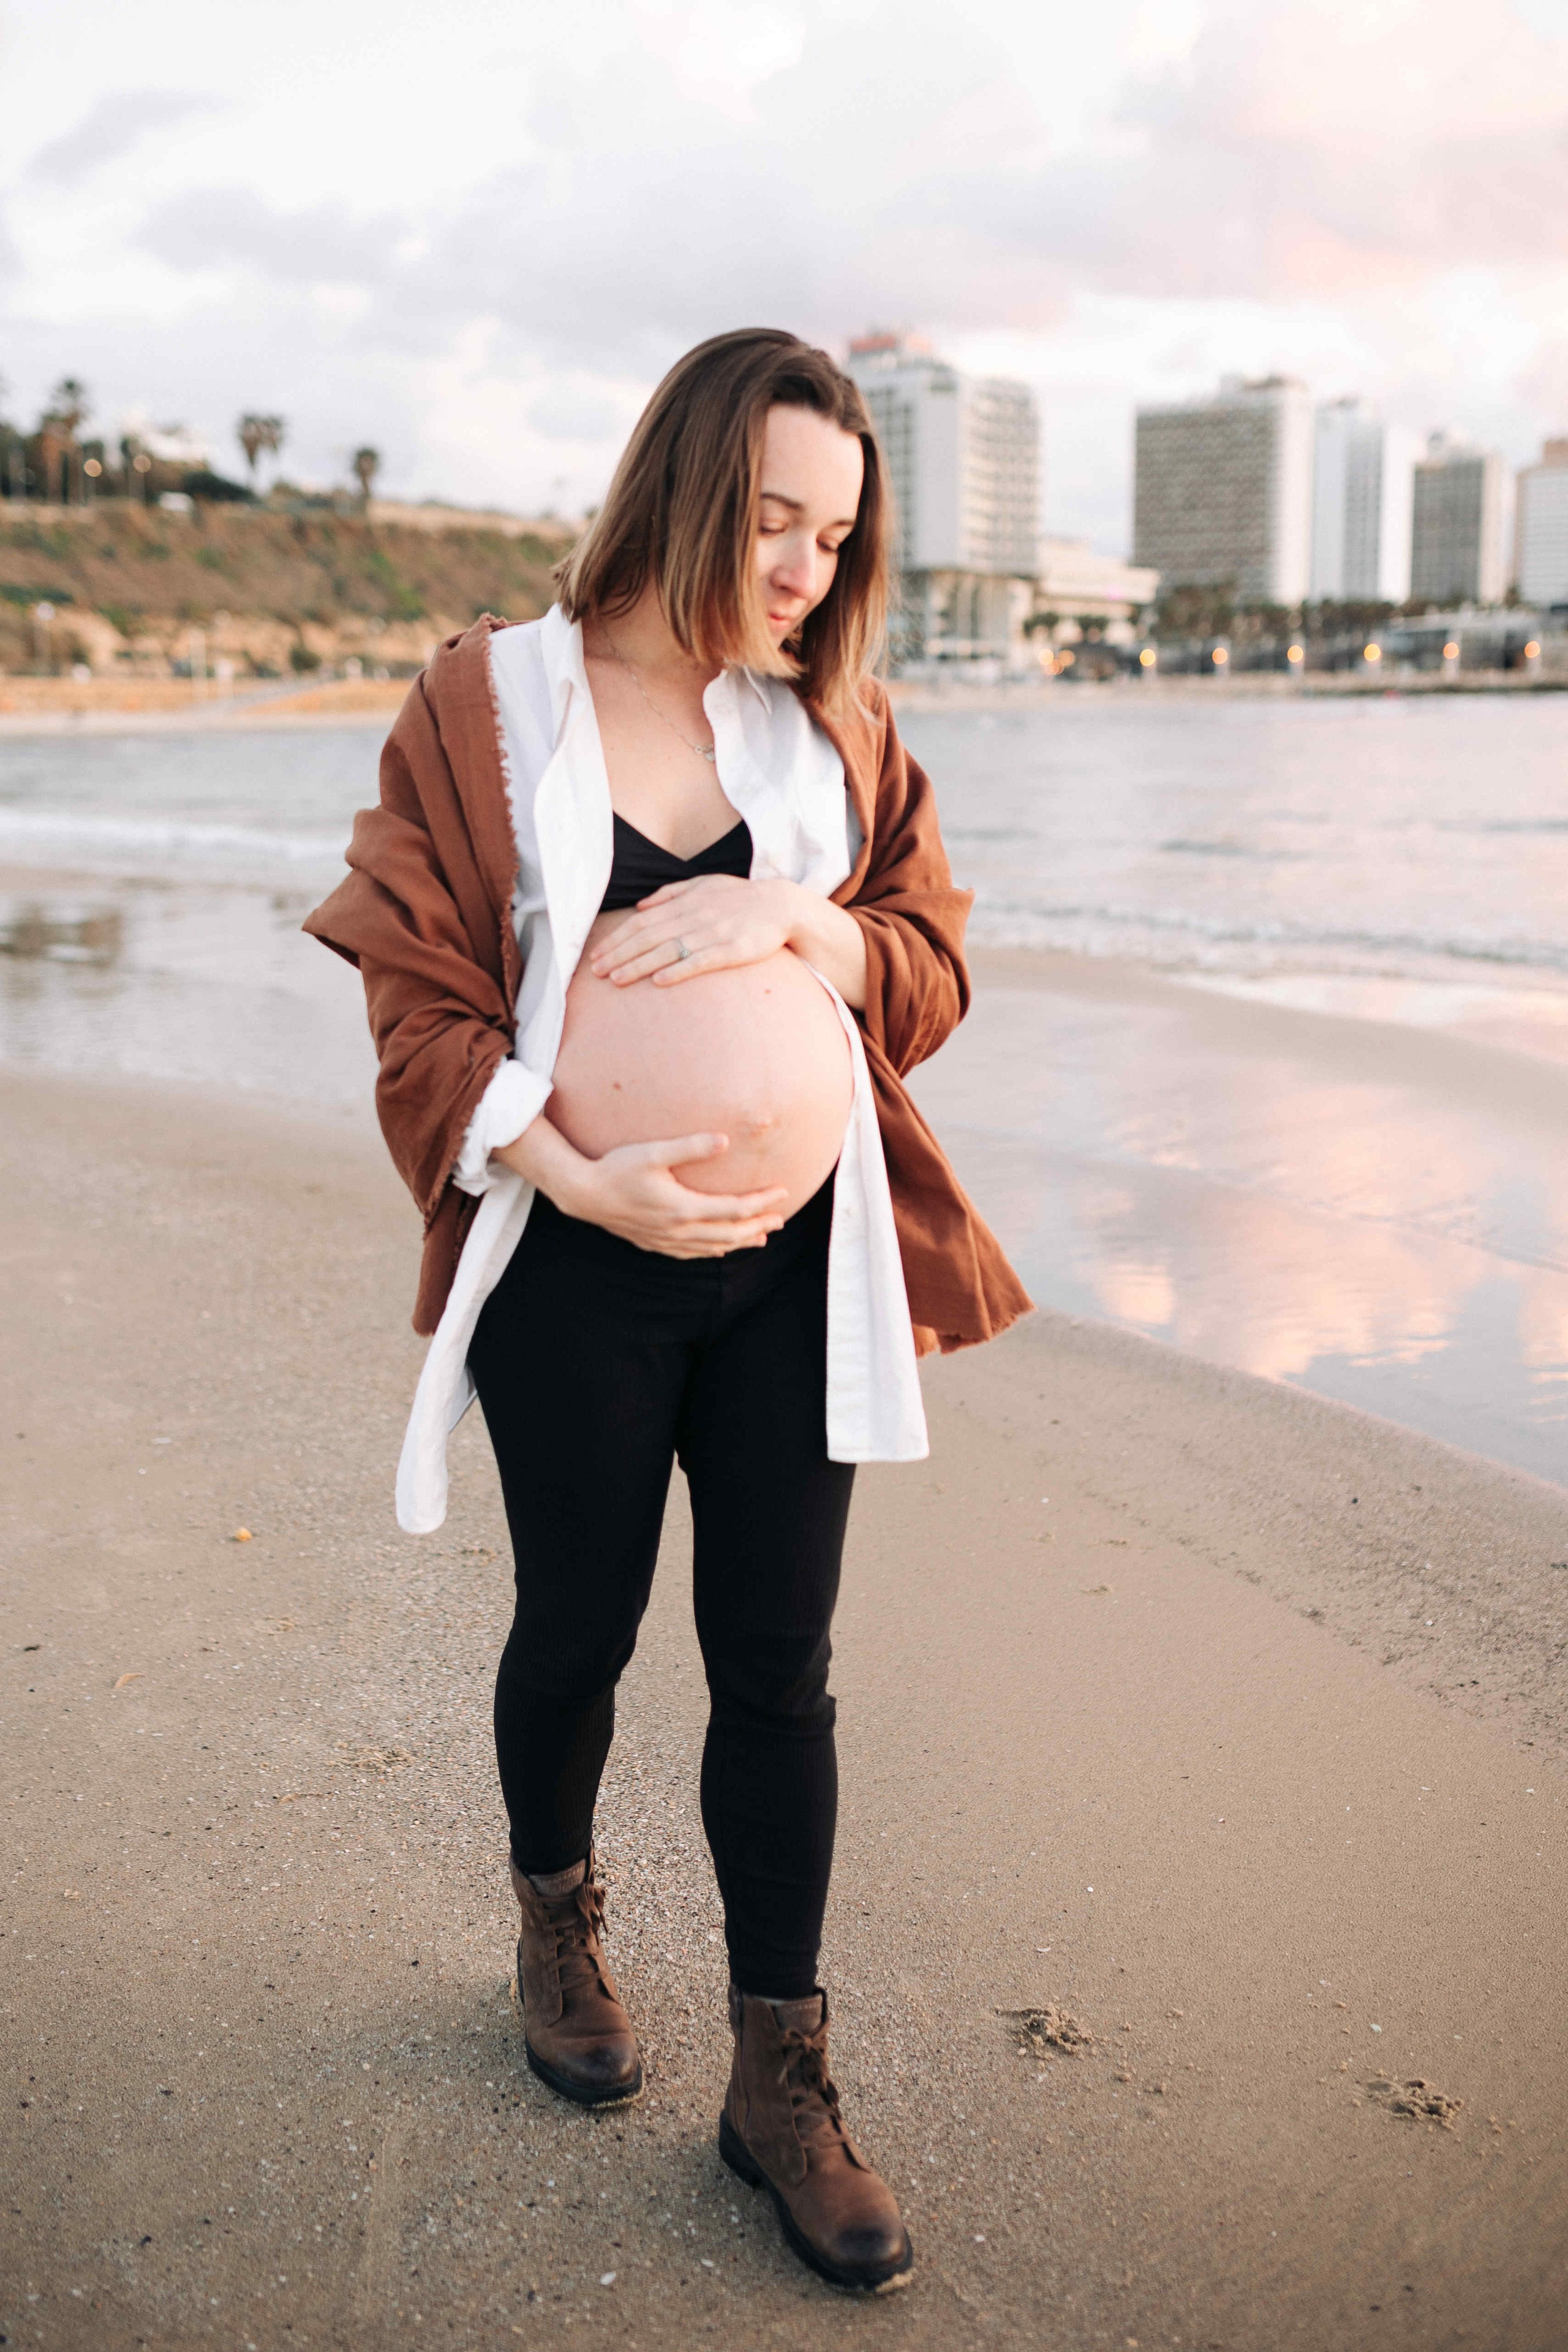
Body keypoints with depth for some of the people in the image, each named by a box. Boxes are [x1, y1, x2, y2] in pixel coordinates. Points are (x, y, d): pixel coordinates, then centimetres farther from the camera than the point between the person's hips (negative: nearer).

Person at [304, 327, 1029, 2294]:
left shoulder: (830, 721, 5)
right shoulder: (488, 703, -4)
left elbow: (933, 967, 3)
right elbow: (421, 1008, -7)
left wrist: (787, 915, -16)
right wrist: (576, 1172, -21)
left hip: (792, 1266, 3)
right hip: (577, 1270, -2)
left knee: (778, 1664, 6)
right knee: (578, 1634, 14)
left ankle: (780, 2081, 22)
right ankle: (558, 1924, 45)